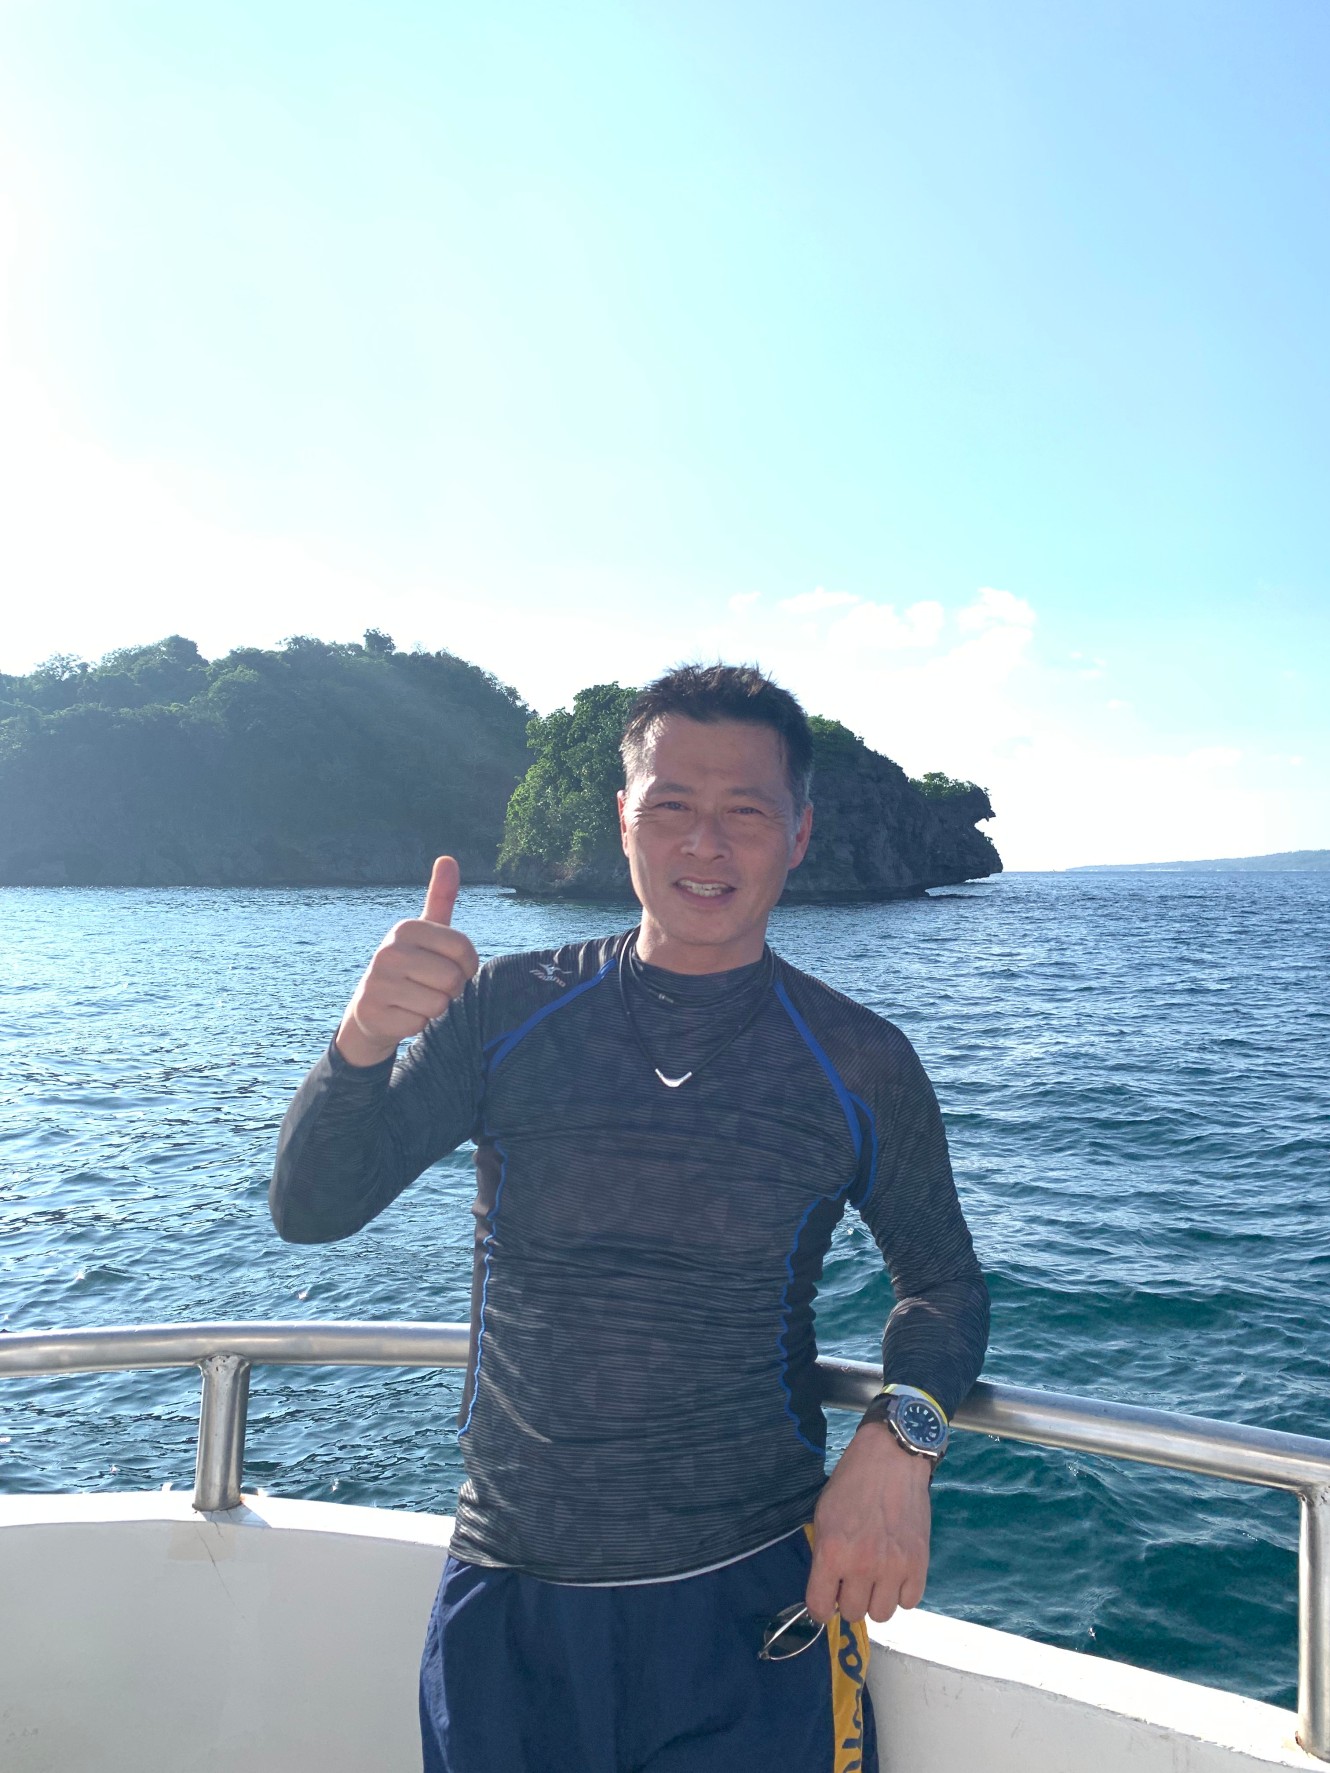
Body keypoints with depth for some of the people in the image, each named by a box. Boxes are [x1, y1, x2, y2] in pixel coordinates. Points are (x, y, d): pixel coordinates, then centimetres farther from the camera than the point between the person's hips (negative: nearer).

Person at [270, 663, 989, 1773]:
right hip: (508, 1596, 2)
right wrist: (364, 1039, -27)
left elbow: (944, 1283, 6)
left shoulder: (859, 1065, -6)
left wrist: (901, 1435, -14)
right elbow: (312, 1210, -7)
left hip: (749, 1598, -1)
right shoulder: (508, 1010, -4)